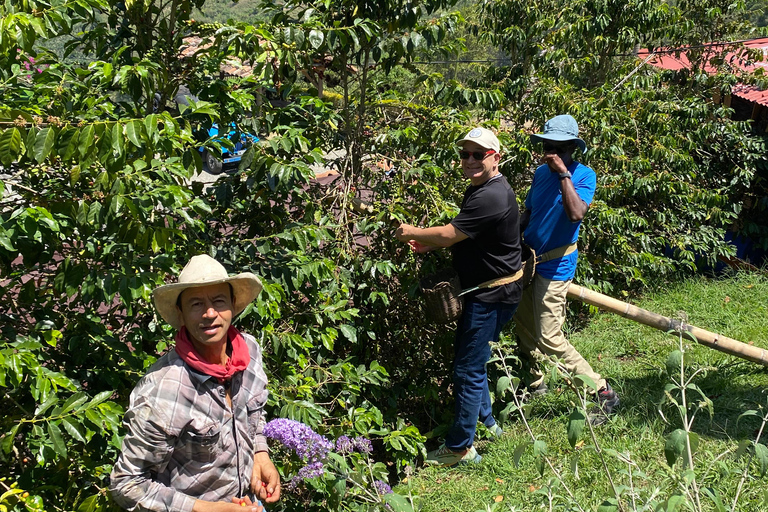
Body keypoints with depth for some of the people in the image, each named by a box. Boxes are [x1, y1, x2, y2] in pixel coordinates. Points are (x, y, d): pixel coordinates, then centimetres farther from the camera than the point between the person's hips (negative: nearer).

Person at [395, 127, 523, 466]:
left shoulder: (491, 197, -25)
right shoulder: (480, 188, 10)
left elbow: (449, 234, -24)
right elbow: (461, 235, 21)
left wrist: (413, 233, -8)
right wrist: (429, 244, 5)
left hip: (492, 295, -11)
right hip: (484, 290, 11)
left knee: (468, 369, -4)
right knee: (471, 359, 23)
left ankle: (460, 448, 7)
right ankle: (486, 421, 39)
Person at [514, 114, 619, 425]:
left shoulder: (584, 175, -14)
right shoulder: (541, 173, 6)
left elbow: (575, 214, -31)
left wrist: (564, 173, -31)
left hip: (554, 267, -7)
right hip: (528, 259, 8)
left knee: (549, 339, -10)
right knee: (524, 326, 17)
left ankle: (602, 393, -2)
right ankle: (536, 383, 37)